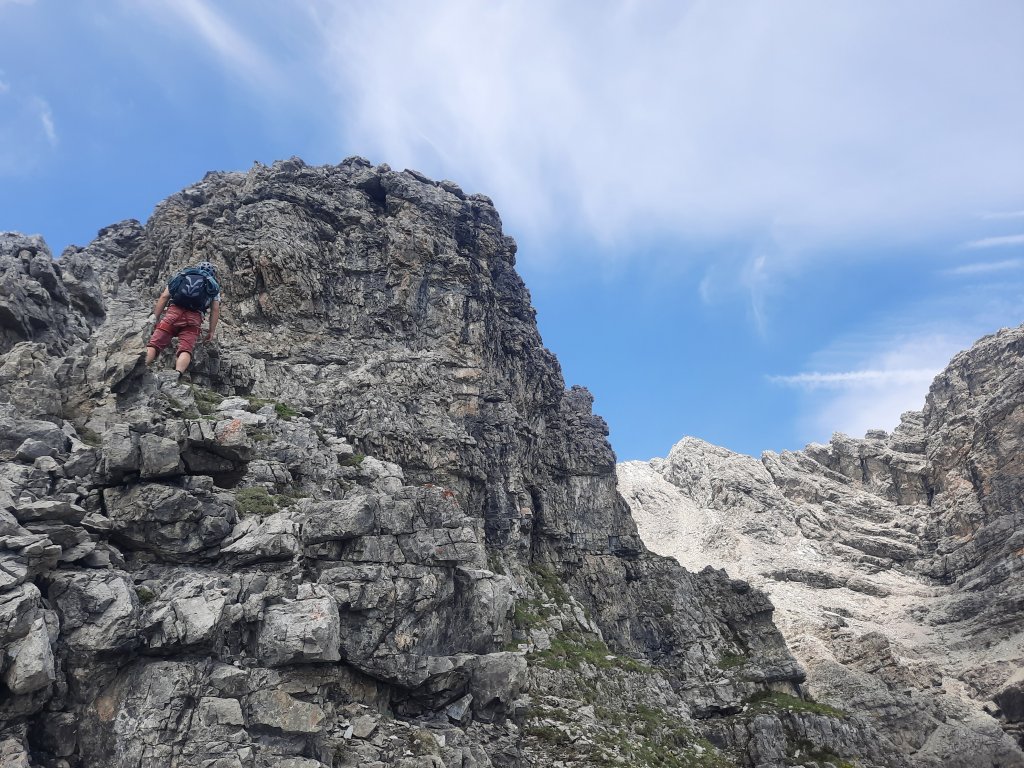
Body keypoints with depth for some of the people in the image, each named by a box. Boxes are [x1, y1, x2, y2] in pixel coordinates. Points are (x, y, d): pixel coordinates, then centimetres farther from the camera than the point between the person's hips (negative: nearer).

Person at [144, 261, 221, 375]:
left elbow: (164, 297, 17)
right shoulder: (214, 286, 26)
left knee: (154, 344, -9)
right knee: (185, 350, -15)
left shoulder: (181, 276, 29)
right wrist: (211, 331, 16)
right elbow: (215, 310, 15)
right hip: (195, 317, -1)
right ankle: (177, 373, -43)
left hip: (173, 312, 1)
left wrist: (155, 317, 14)